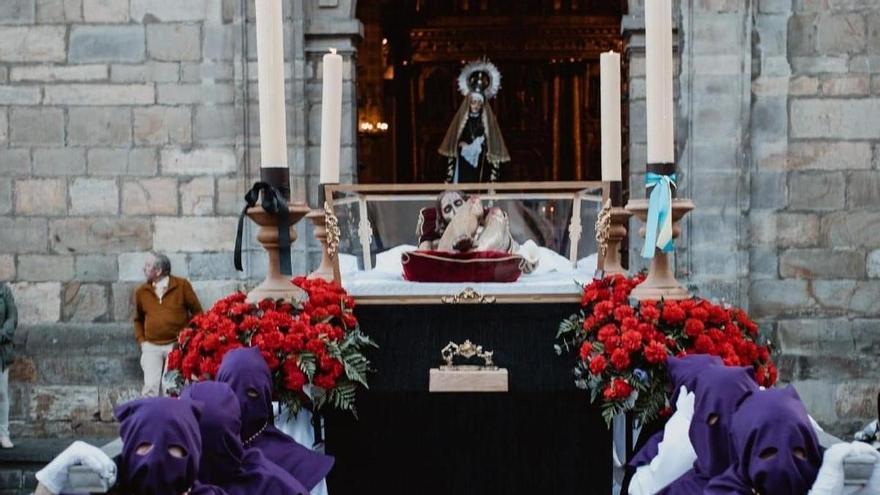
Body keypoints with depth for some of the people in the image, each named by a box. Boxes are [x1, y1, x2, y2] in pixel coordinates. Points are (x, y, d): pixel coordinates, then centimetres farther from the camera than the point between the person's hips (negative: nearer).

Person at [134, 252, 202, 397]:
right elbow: (138, 320, 22)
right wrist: (141, 341, 9)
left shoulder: (182, 285, 1)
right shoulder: (141, 292, 10)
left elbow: (197, 312, 5)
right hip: (151, 347, 2)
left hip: (177, 345, -2)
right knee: (150, 386, -11)